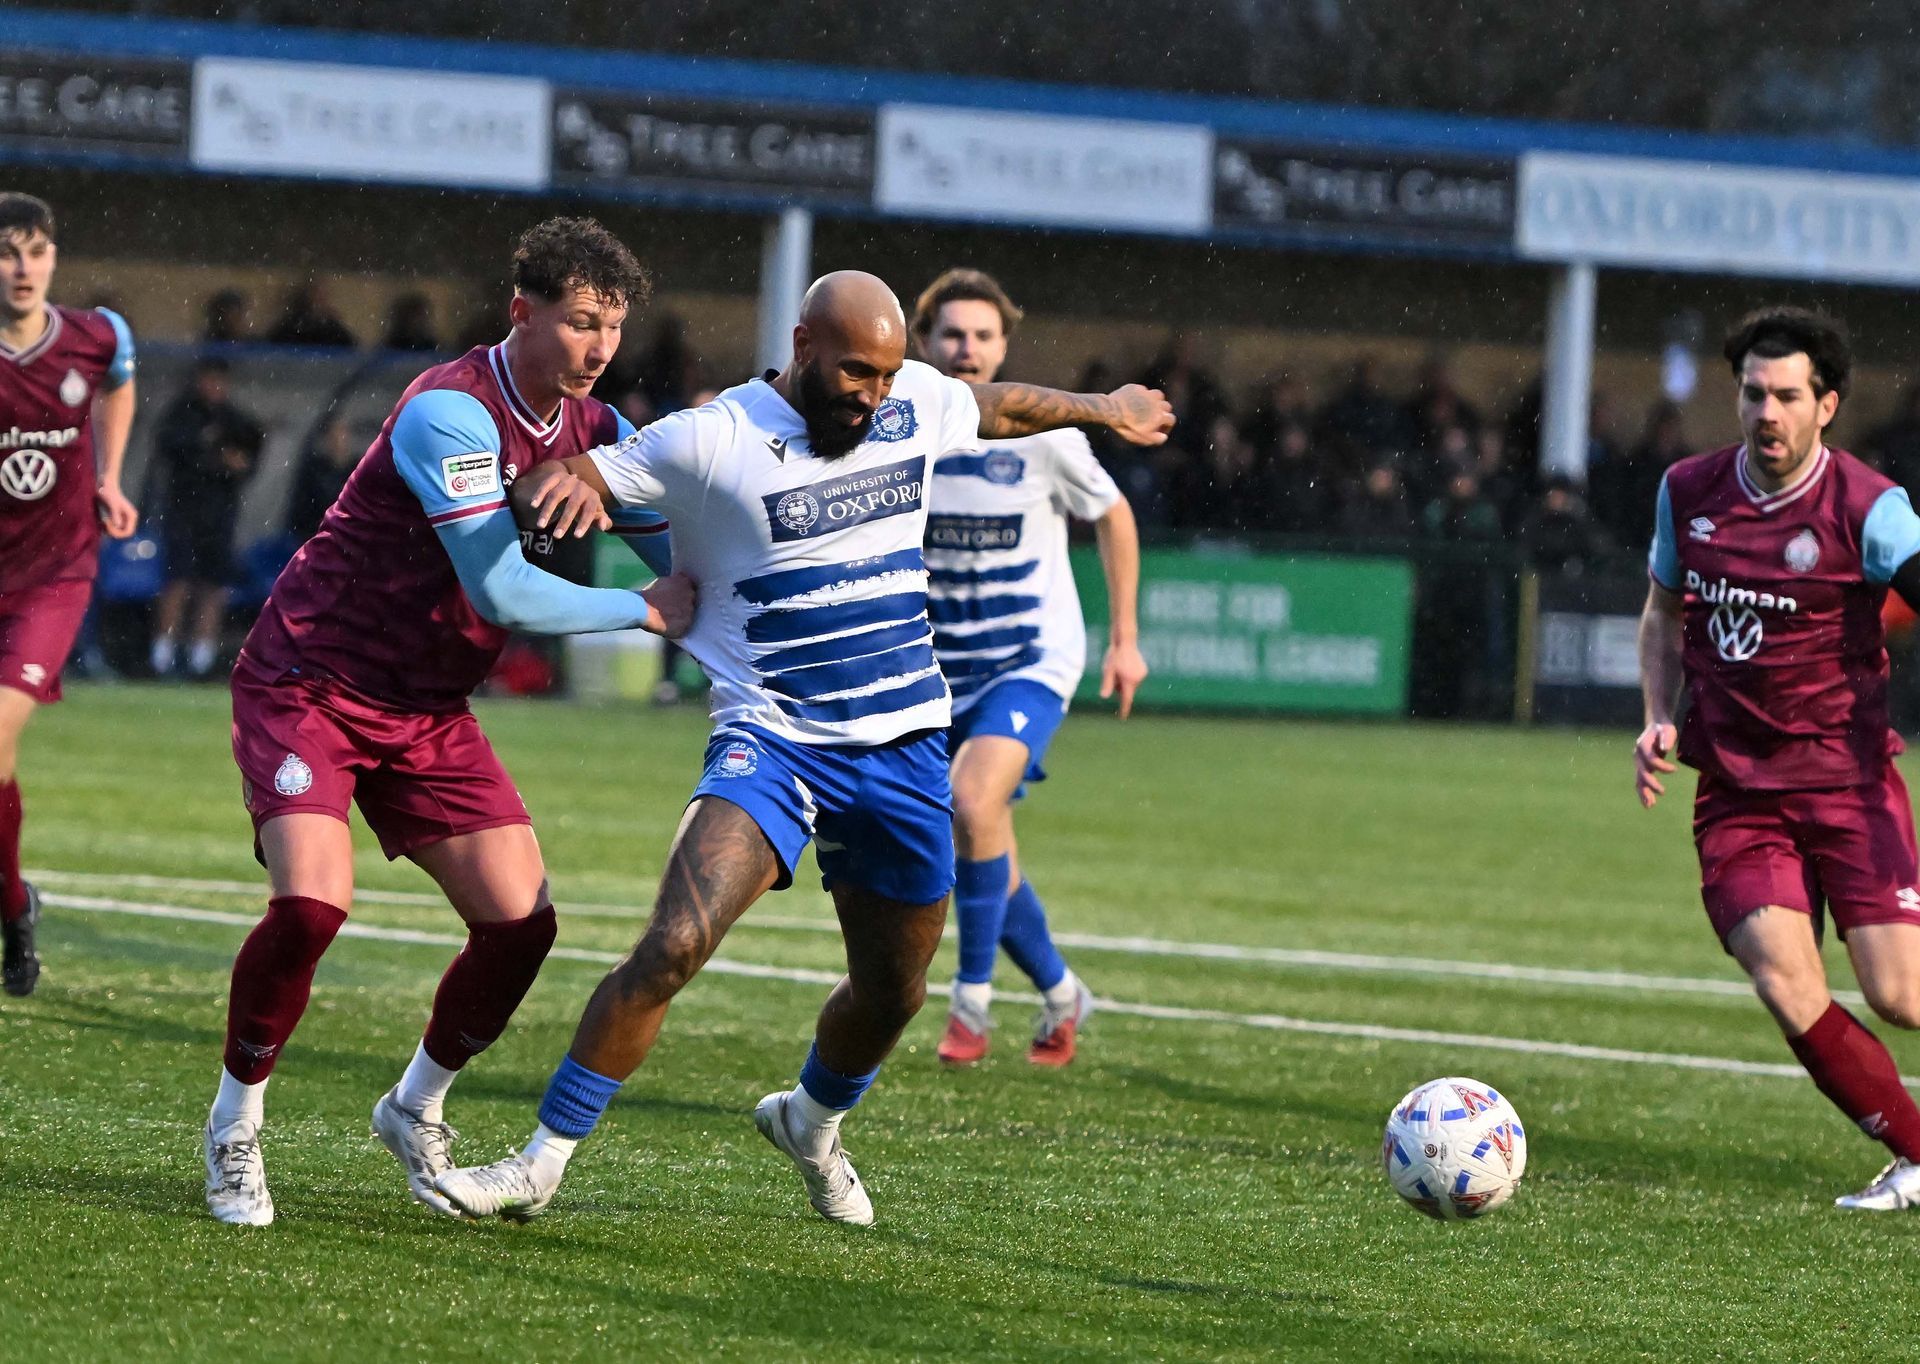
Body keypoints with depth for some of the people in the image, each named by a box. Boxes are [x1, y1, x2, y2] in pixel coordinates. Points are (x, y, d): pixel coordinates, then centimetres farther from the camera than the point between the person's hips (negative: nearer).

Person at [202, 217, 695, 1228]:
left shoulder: (593, 430, 1)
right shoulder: (451, 412, -24)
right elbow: (502, 592, -29)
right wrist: (645, 612, -19)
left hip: (429, 711, 7)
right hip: (309, 687, -7)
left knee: (521, 920, -5)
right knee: (311, 903, -25)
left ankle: (416, 1109, 20)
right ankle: (235, 1126, -2)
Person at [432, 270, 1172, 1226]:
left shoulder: (918, 401, 4)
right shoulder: (715, 438, -11)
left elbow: (996, 408, 27)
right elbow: (559, 483, -7)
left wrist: (1101, 409, 42)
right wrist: (565, 481, -31)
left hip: (905, 746, 5)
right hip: (771, 743, -5)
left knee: (893, 994, 14)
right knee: (672, 947, -24)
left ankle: (811, 1123, 46)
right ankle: (541, 1164, -15)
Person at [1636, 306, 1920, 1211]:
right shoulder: (1687, 492, 5)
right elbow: (1663, 615, 20)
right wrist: (1660, 721, 6)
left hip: (1847, 779, -3)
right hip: (1736, 792, 3)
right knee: (1790, 995, -13)